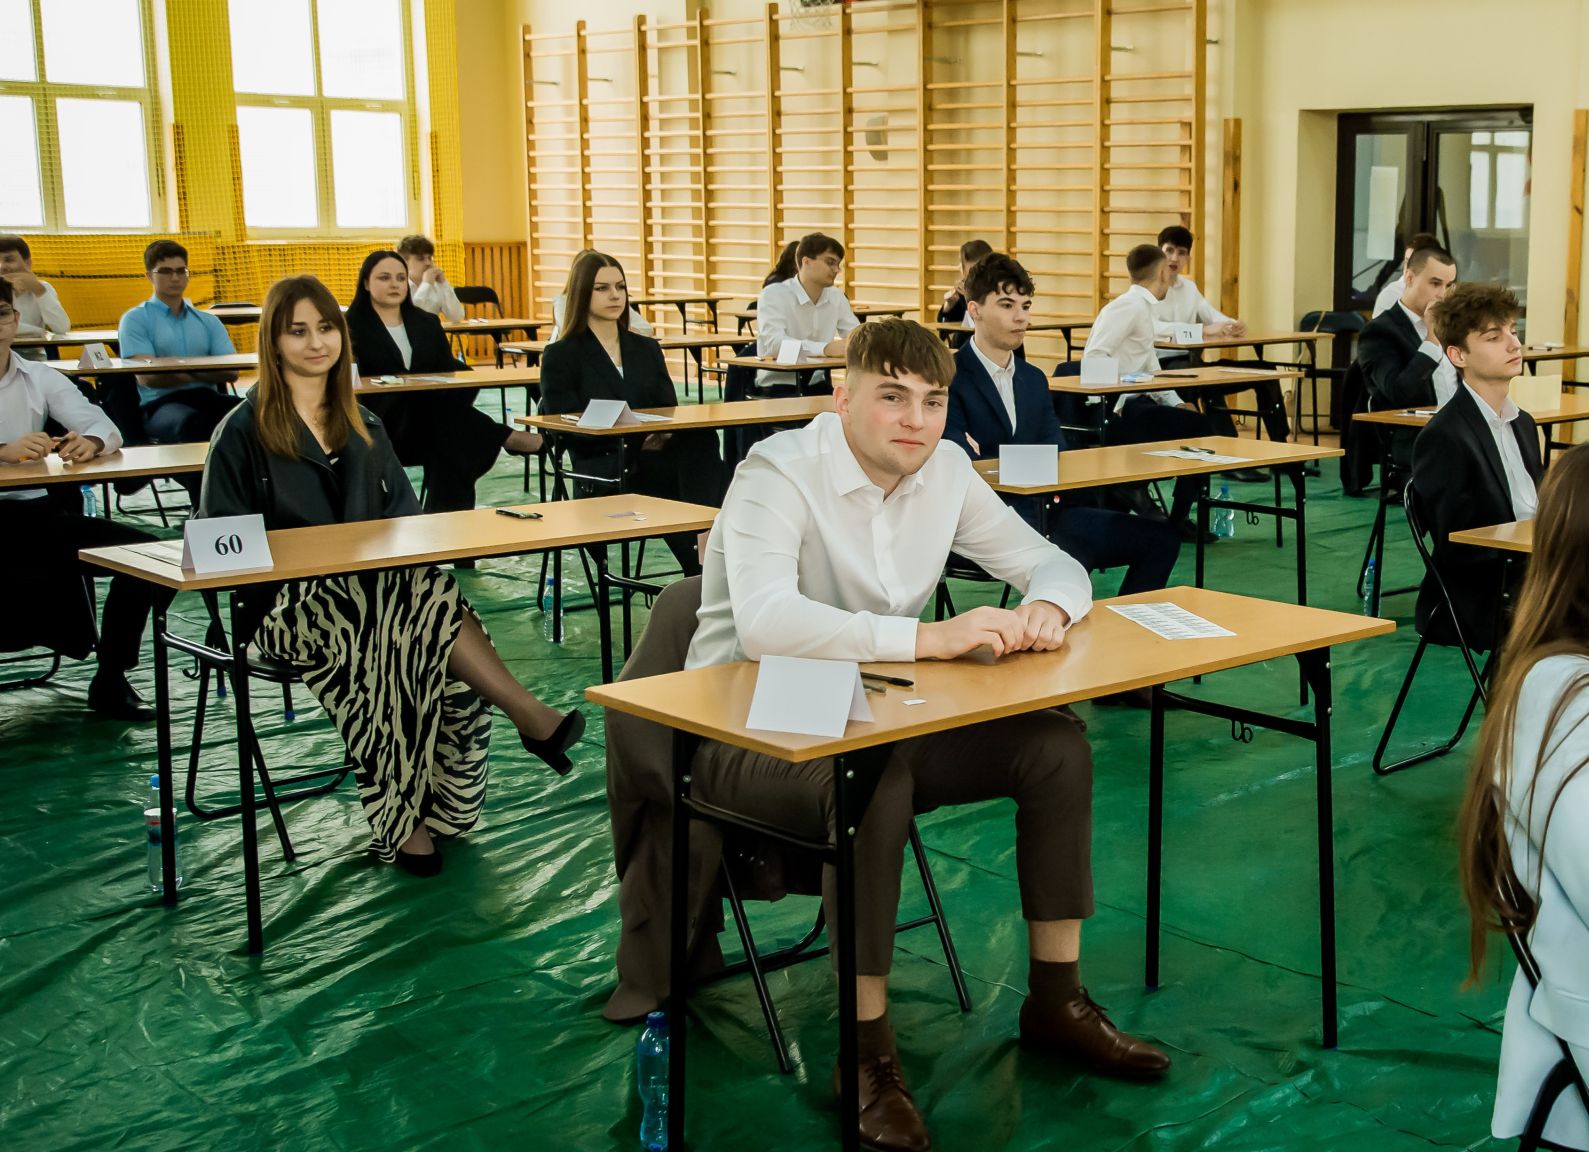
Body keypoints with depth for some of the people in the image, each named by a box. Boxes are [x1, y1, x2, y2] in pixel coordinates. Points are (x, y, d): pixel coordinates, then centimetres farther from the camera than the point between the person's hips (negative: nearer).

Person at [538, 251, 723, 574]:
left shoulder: (647, 349, 25)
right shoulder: (560, 357, 8)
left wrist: (665, 432, -10)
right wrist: (631, 437, -17)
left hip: (655, 455, 4)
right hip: (602, 467, -4)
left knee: (701, 438, -34)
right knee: (691, 469, -36)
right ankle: (703, 573, -40)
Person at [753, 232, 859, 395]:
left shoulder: (837, 297, 8)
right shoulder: (773, 295, -11)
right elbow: (773, 343, -26)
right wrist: (825, 348, -39)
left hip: (817, 385, 6)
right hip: (777, 387, -6)